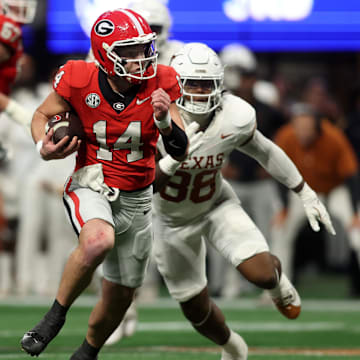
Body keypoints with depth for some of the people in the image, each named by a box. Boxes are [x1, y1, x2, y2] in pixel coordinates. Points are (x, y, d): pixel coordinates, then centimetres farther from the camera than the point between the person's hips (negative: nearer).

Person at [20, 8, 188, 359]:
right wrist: (43, 146, -18)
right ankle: (56, 314, -16)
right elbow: (43, 115, 4)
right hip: (91, 188, -3)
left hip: (136, 198, 4)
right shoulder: (79, 81, -15)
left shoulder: (159, 84, -11)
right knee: (99, 240, -39)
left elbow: (180, 152, -8)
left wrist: (165, 120, -28)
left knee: (120, 296, 13)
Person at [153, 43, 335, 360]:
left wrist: (306, 194, 6)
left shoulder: (235, 117, -23)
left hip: (216, 205, 1)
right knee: (195, 308, 10)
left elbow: (264, 151, -2)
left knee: (261, 274, -23)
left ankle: (276, 273, 18)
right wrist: (172, 161, -53)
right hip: (174, 220, 0)